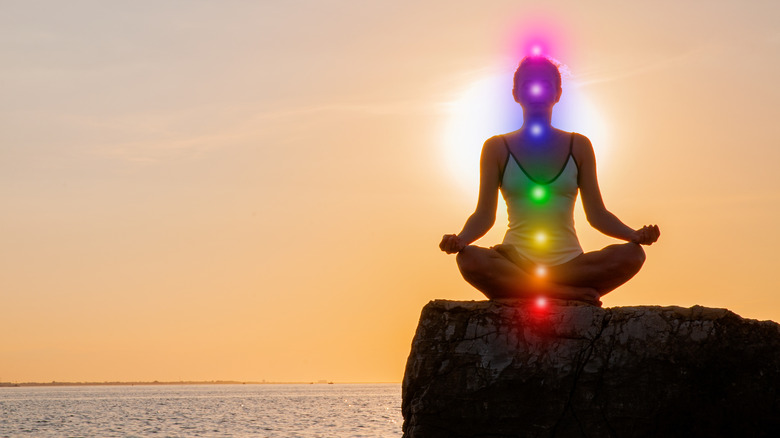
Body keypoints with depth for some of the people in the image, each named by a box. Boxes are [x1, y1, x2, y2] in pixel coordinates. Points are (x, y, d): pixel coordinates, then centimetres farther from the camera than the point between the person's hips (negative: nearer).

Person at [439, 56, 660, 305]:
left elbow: (597, 214, 9)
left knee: (632, 255, -26)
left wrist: (635, 235, -10)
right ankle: (569, 292, -31)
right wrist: (460, 239, -20)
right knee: (469, 259, -35)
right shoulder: (497, 148, 8)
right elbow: (484, 215, 2)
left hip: (568, 262, 2)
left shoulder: (578, 147, 13)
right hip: (516, 258, -2)